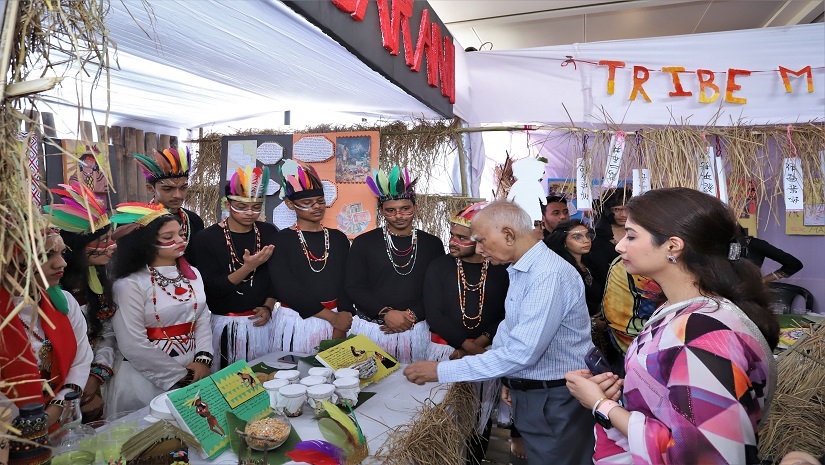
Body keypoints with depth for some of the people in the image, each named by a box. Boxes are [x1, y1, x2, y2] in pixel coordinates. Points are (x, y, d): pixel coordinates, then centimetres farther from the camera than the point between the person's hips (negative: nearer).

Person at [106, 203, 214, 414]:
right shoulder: (130, 284, -13)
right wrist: (179, 374, -12)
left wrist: (203, 361, -12)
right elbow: (133, 346, -17)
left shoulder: (192, 275, 7)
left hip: (194, 375, 5)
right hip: (146, 379, -5)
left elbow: (203, 321, 3)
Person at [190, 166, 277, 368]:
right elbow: (211, 289, -13)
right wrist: (248, 267, -24)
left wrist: (268, 306, -5)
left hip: (261, 323, 3)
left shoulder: (269, 233, 1)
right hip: (225, 326, -2)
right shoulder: (206, 238, -8)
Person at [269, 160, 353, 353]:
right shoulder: (282, 240, -3)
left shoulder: (338, 238, 7)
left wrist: (341, 327, -10)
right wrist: (332, 317, -12)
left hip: (337, 318, 3)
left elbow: (346, 284, 3)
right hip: (298, 321, -3)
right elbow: (286, 288, -12)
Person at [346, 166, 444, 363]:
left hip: (416, 331, 1)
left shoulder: (432, 244, 5)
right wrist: (386, 313, -15)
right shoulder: (363, 243, 2)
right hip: (370, 329, -1)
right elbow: (353, 287, -3)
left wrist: (412, 315, -10)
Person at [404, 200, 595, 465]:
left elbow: (522, 352, -30)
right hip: (529, 394, 8)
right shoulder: (520, 271, 8)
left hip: (555, 402, -8)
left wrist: (441, 371, -26)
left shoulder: (549, 275, -24)